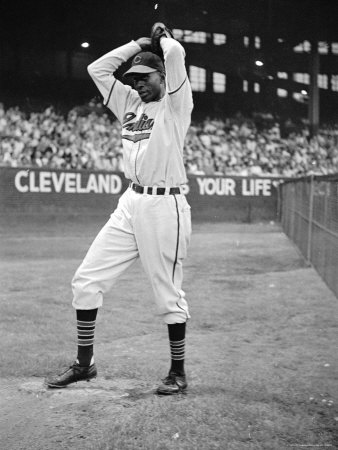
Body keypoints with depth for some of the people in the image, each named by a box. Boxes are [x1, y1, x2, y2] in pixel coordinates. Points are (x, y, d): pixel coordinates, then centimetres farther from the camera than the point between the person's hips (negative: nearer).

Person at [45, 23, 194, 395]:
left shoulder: (175, 104, -2)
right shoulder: (130, 103, 16)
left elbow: (176, 54, -16)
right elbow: (97, 69, 17)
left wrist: (163, 37, 6)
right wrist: (139, 43, 17)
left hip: (164, 206, -7)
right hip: (129, 204, 7)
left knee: (168, 295, 1)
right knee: (86, 280, 3)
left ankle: (178, 373, 16)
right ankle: (84, 363, 16)